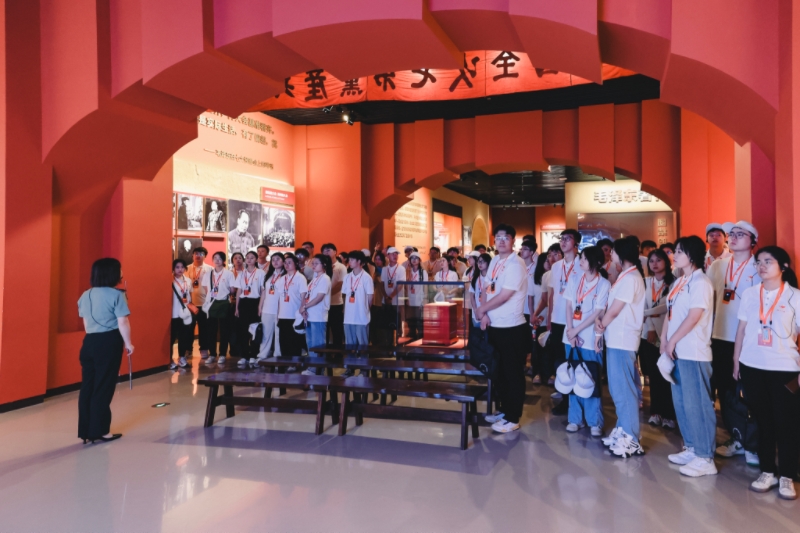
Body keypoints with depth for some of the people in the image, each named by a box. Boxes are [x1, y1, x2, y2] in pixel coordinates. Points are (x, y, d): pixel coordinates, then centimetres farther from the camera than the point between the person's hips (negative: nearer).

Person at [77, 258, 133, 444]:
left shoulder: (85, 295, 10)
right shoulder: (116, 295, -10)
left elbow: (85, 322, 15)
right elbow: (122, 323, -12)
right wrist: (128, 343, -1)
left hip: (89, 342, 6)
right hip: (108, 343, -6)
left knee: (87, 386, 10)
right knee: (103, 387, 1)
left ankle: (86, 431, 17)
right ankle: (99, 431, 8)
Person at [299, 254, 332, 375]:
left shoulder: (325, 278, -9)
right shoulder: (314, 278, 16)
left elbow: (319, 297, -16)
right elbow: (308, 295, 12)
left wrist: (304, 307, -11)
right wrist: (303, 308, -5)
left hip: (318, 317, -8)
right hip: (309, 316, 8)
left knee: (318, 345, -4)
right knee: (310, 344, 12)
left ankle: (318, 369, 3)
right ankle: (312, 367, 19)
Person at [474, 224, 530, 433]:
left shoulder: (515, 264, -17)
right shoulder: (494, 261, 10)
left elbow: (503, 296, -21)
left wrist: (481, 309, -8)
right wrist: (485, 314, -2)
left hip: (512, 327, -8)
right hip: (495, 325, 8)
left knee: (513, 373, 3)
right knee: (499, 371, 18)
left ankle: (513, 418, 13)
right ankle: (505, 410, 32)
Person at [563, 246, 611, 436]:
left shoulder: (604, 284, -5)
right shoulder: (574, 280, 7)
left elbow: (597, 313, -10)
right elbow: (568, 306, 3)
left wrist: (576, 331, -12)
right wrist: (570, 331, -9)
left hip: (590, 338, -4)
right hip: (571, 336, 4)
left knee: (591, 380, 0)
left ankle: (595, 422, 9)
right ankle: (575, 418, 18)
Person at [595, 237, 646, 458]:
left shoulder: (631, 278, -15)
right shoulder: (624, 276, 15)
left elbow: (615, 310, -15)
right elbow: (610, 307, 15)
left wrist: (600, 328, -1)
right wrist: (600, 320, -2)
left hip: (623, 340, -10)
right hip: (615, 338, 10)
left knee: (624, 389, -4)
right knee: (618, 388, 15)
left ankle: (631, 439, 3)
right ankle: (623, 430, 24)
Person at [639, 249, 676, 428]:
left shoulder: (673, 282, -3)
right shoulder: (646, 282, 11)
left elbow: (667, 306, -10)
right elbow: (644, 306, 3)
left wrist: (645, 313, -11)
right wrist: (650, 328, -9)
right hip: (648, 333, 4)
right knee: (653, 375, 8)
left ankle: (668, 414, 7)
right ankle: (656, 412, 17)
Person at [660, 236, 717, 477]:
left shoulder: (700, 282, -11)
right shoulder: (679, 282, 15)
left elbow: (694, 317, -18)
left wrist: (672, 340, -13)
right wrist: (664, 342, 6)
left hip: (694, 352, -9)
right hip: (677, 351, 9)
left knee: (696, 404, -4)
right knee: (681, 402, 13)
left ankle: (705, 458, 4)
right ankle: (691, 448, 24)